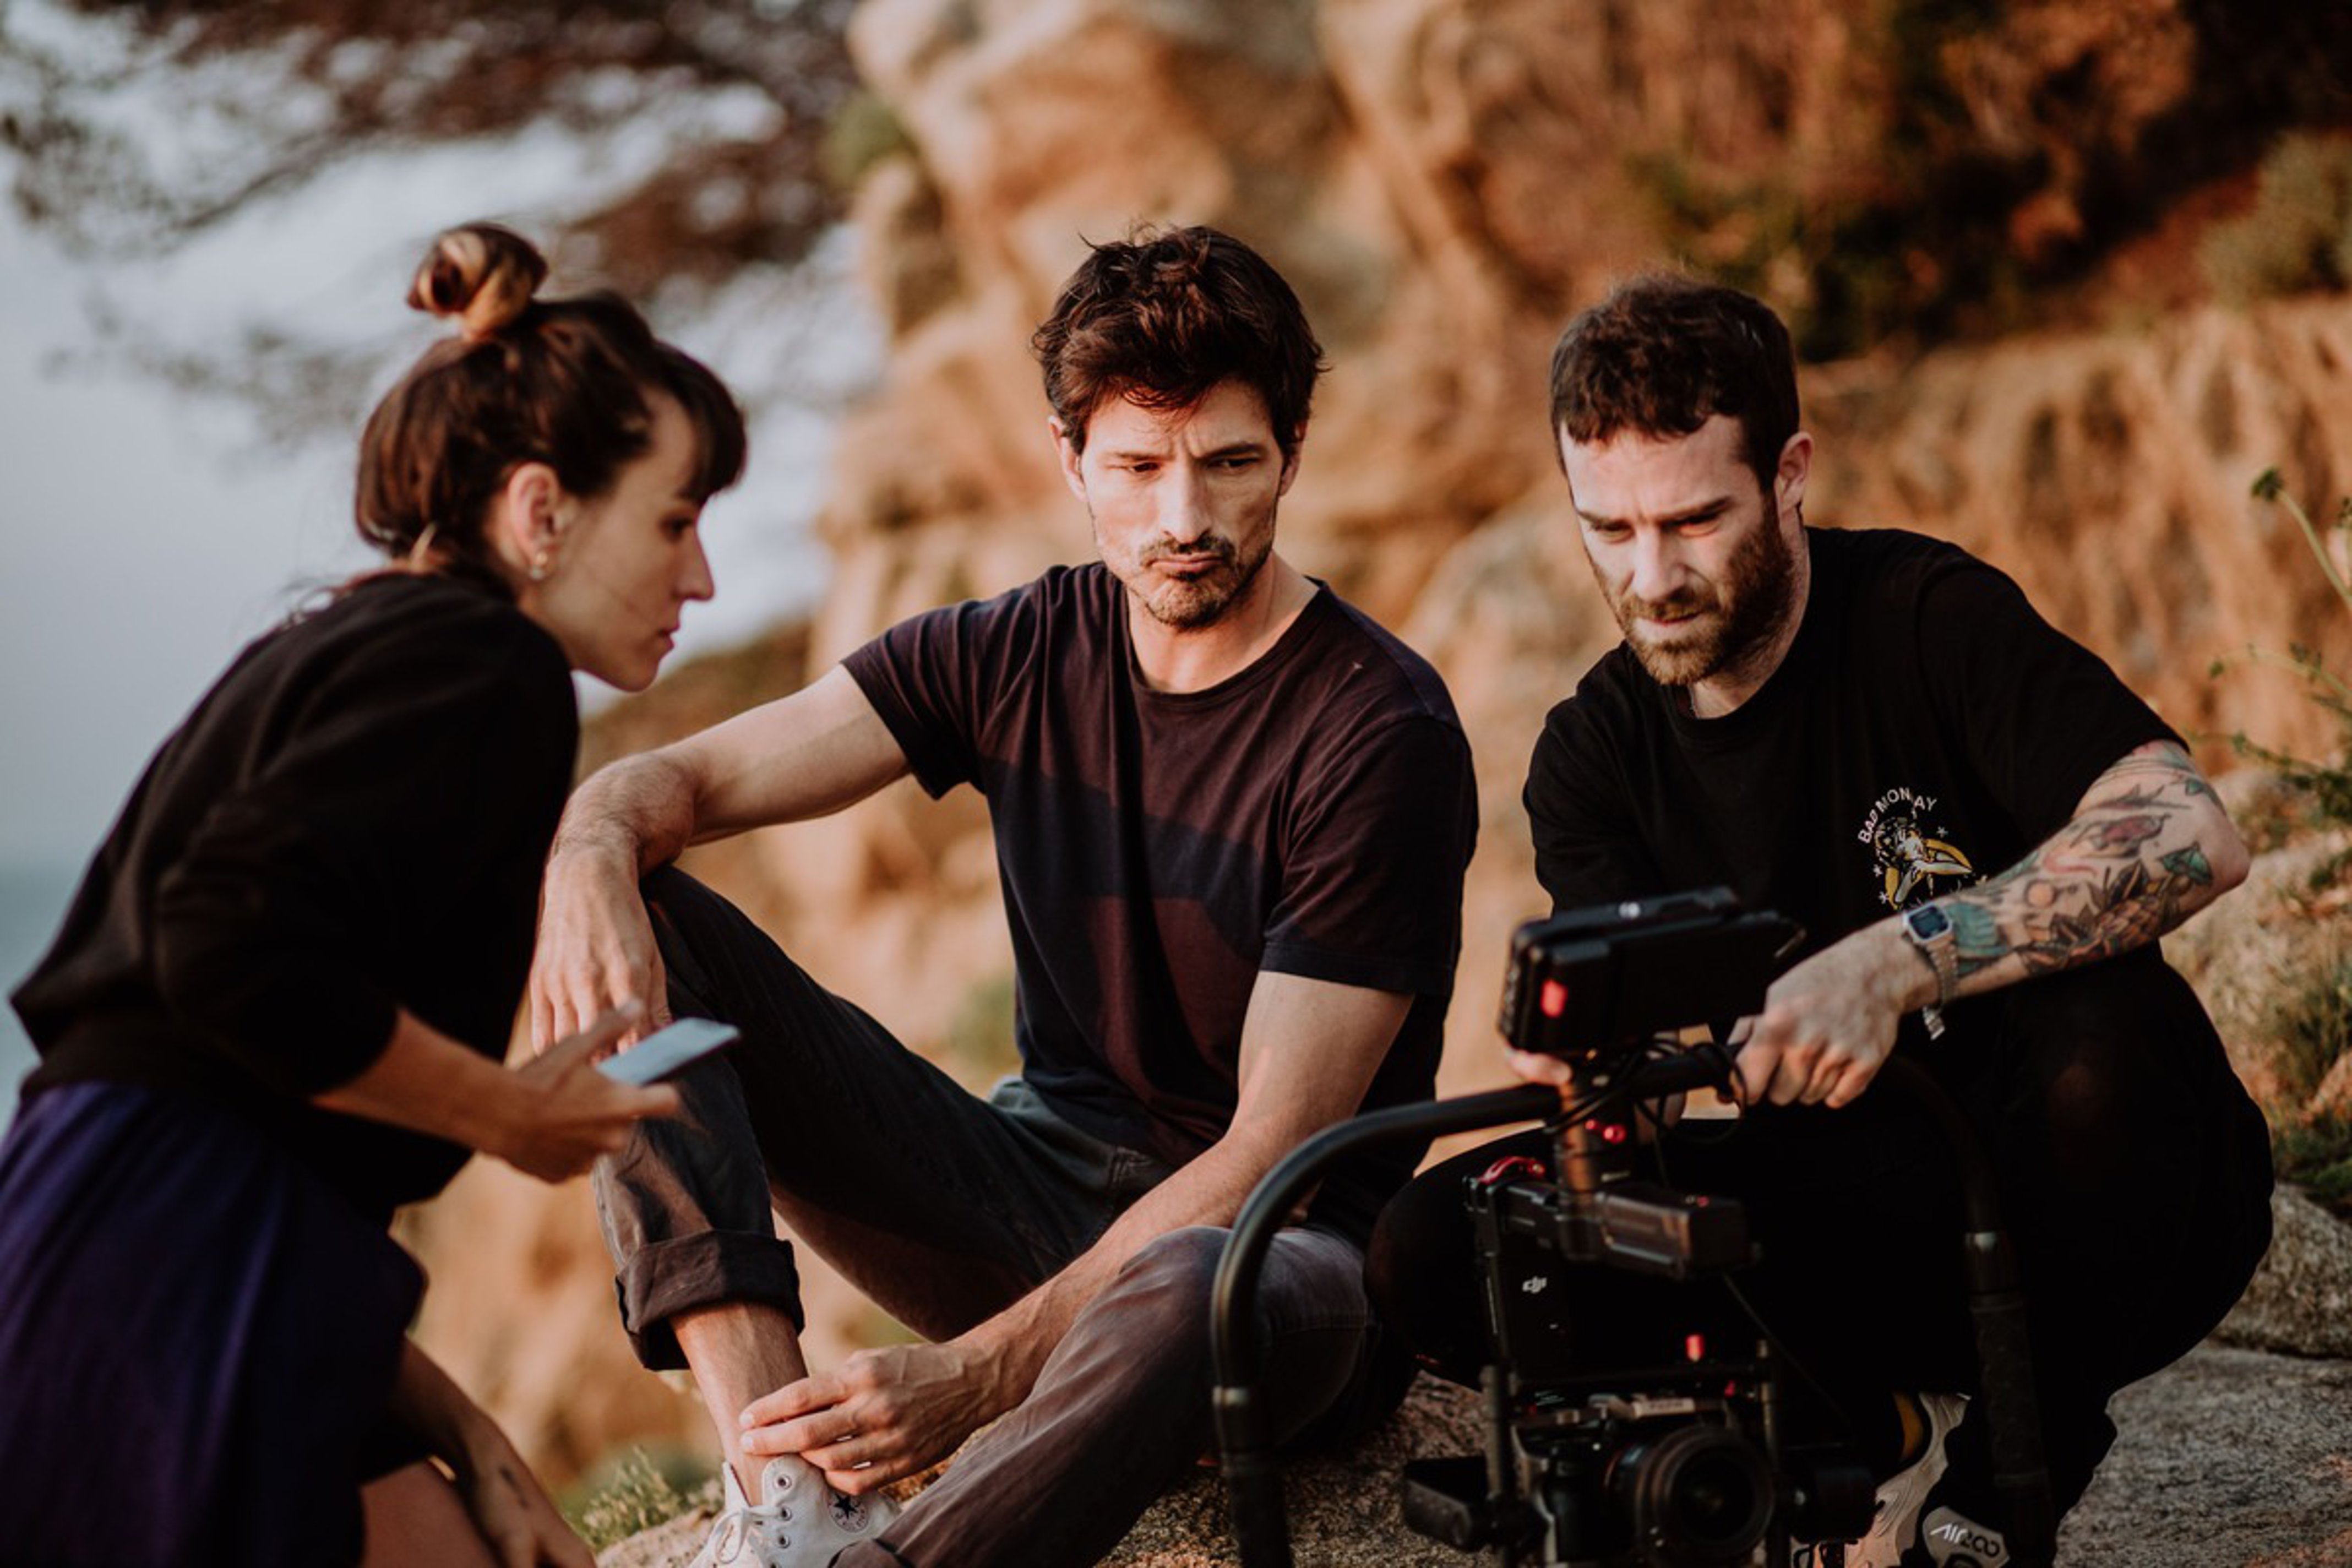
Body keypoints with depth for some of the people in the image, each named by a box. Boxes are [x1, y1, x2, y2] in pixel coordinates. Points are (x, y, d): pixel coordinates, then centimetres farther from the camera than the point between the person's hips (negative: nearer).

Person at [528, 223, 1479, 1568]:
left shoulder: (1384, 735, -14)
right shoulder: (1019, 654, 4)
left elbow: (1271, 1154, -19)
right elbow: (680, 778, -1)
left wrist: (975, 1375, -29)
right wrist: (595, 851, -28)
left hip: (1273, 1253, -6)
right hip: (1040, 1191, 6)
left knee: (1190, 1293, -45)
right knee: (633, 929, -12)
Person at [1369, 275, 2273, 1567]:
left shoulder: (1927, 618, -14)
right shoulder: (1592, 756, 1)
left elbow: (2190, 839, -29)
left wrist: (1890, 964, -40)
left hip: (2101, 1222, -3)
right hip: (1864, 1220, 4)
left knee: (2103, 1032, -39)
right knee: (1440, 1247, -15)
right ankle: (1893, 1437, -4)